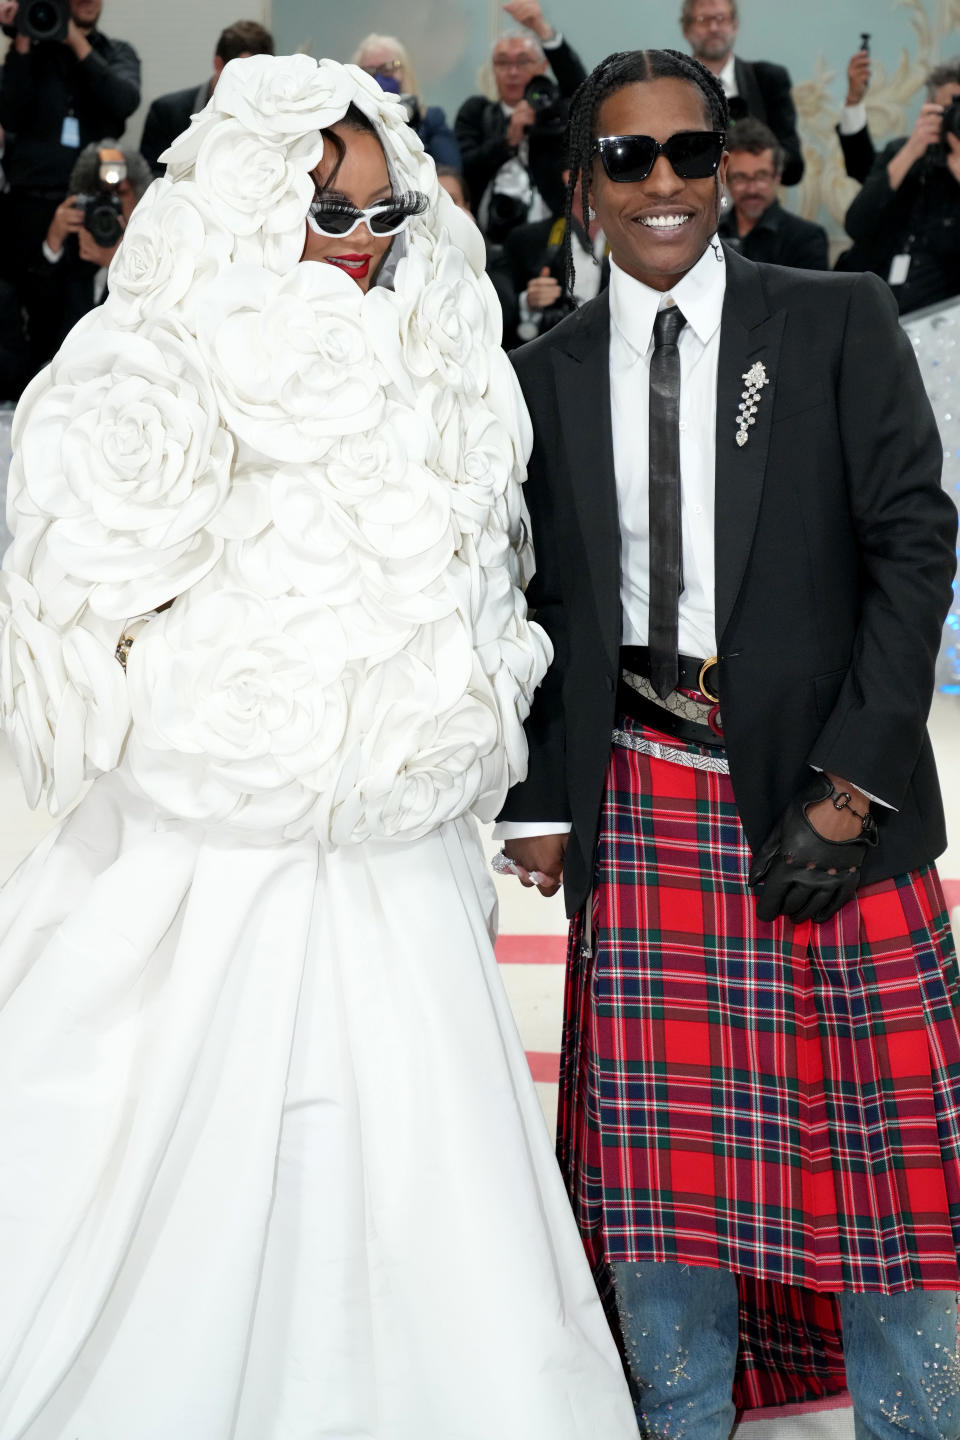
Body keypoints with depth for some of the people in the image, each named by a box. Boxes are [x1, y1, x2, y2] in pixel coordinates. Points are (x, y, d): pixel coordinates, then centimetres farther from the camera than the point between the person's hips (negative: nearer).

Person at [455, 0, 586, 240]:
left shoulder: (556, 107, 14)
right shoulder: (475, 112, 16)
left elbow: (577, 83, -8)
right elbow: (463, 170, 4)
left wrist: (542, 28, -21)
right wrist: (508, 140, -12)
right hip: (486, 237, 1)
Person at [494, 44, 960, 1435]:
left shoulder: (841, 325, 2)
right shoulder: (547, 376, 9)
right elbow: (532, 601, 12)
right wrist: (535, 801, 3)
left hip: (825, 788, -2)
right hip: (642, 798, 2)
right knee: (658, 1142, 6)